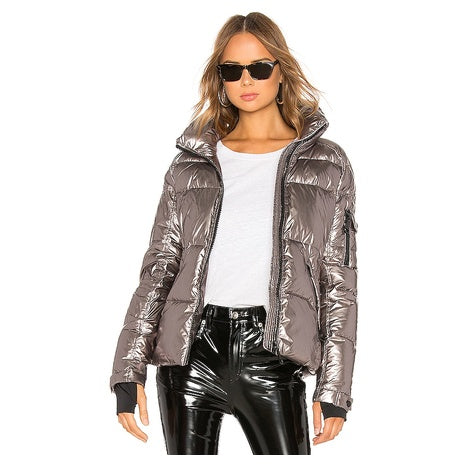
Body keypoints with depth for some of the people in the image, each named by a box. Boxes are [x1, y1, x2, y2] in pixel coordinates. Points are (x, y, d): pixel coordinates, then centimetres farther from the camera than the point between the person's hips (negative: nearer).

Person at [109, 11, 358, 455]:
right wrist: (129, 372, -1)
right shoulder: (191, 164, 10)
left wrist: (334, 389, -1)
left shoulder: (326, 164, 7)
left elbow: (339, 283, 4)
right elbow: (157, 269, 8)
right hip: (192, 351, 2)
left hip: (270, 356, -1)